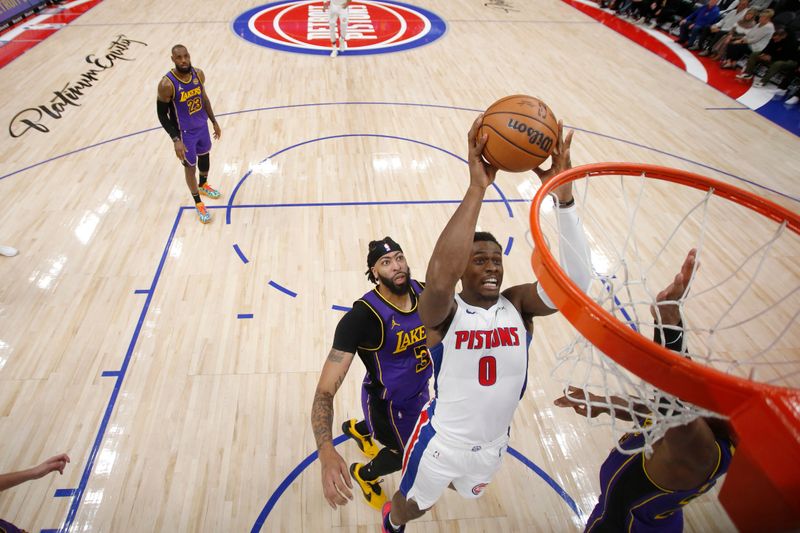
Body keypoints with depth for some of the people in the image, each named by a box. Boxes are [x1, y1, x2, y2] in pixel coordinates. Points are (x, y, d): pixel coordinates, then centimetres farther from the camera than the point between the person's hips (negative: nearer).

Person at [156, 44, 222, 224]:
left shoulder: (198, 74, -9)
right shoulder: (167, 84, -26)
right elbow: (162, 114, -18)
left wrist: (214, 122, 12)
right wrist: (175, 139, -23)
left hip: (202, 126, 6)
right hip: (185, 133, -6)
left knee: (205, 156, 26)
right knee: (190, 166, 9)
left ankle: (203, 185, 55)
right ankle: (198, 203, 28)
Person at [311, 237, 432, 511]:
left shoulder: (424, 291, -19)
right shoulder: (361, 317, -37)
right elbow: (325, 390, -39)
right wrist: (327, 451, -52)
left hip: (419, 391, 7)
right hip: (386, 403, -6)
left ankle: (357, 429, 68)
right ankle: (365, 475, 52)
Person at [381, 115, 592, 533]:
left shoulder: (518, 305, -16)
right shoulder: (443, 312, -27)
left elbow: (575, 280, -34)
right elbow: (439, 276, -52)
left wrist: (563, 194, -45)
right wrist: (477, 188, -52)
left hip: (494, 444, 4)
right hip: (442, 440, -4)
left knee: (467, 492, 35)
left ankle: (443, 479, 71)